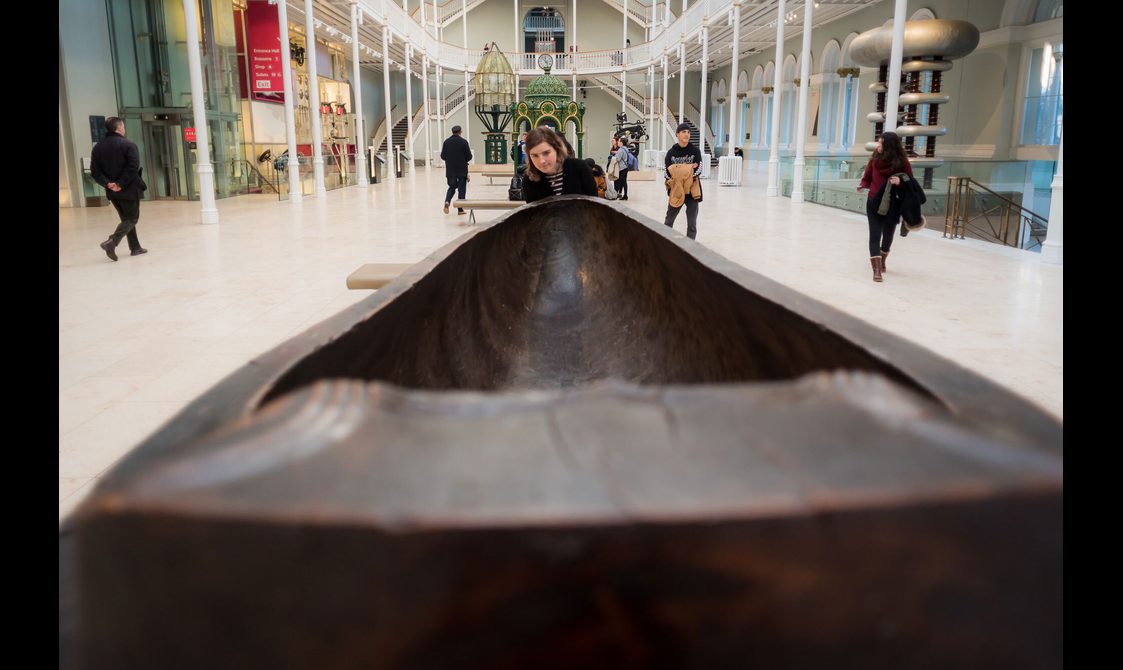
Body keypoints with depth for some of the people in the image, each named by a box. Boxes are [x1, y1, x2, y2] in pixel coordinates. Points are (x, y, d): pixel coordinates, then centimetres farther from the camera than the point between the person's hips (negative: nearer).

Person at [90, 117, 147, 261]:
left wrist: (108, 183, -6)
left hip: (112, 191, 6)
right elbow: (133, 168, -21)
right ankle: (112, 242, -19)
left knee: (126, 218, 18)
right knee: (132, 218, 1)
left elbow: (95, 171, 1)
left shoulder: (98, 146, 8)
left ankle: (135, 247, 21)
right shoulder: (128, 145, -10)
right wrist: (121, 184, -17)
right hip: (129, 189, -6)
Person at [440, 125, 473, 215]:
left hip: (450, 170, 3)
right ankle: (460, 209, 5)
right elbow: (469, 156, -8)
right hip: (462, 170, -3)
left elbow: (442, 156, 1)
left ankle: (447, 201, -10)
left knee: (452, 187, 16)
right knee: (461, 189, 6)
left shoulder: (446, 142, -2)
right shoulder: (463, 142, -9)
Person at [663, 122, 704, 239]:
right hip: (676, 190, 1)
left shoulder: (695, 150, -2)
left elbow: (699, 169, -10)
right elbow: (666, 171, -9)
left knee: (692, 223, 0)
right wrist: (688, 168, -20)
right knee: (669, 220, 14)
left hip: (692, 190, -1)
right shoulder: (671, 152, -1)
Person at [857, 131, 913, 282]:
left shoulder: (902, 162, -7)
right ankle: (876, 269, -12)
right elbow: (867, 178, 7)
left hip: (892, 206, 0)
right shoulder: (874, 159, -2)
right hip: (874, 203, 0)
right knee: (875, 235, -9)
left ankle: (882, 260, 41)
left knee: (888, 235, 15)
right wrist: (862, 185, -15)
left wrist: (900, 182, -22)